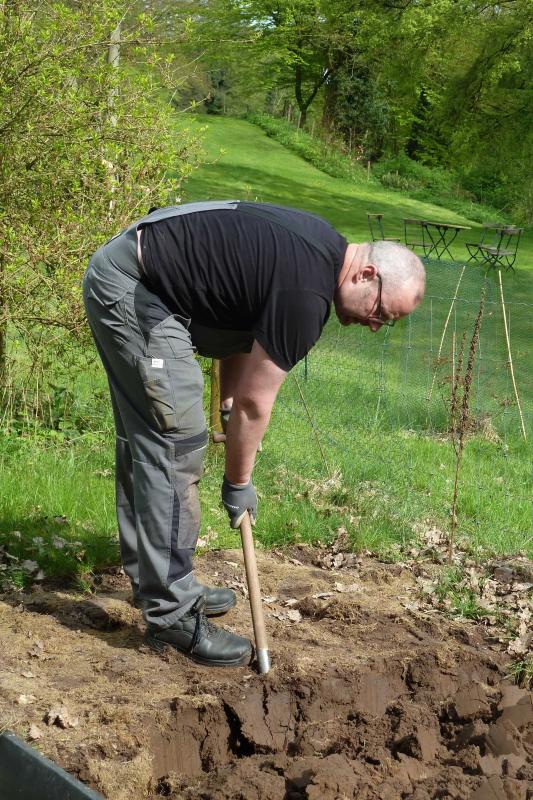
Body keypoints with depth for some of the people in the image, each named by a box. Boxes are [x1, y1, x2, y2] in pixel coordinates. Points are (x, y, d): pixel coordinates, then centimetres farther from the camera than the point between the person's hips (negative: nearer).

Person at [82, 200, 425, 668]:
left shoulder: (322, 246, 7)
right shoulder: (306, 292, -22)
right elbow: (256, 401, -15)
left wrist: (228, 402, 8)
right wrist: (239, 484, -2)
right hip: (132, 292, -11)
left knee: (144, 441, 17)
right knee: (175, 446, -10)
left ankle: (154, 581, 28)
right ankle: (171, 614, -4)